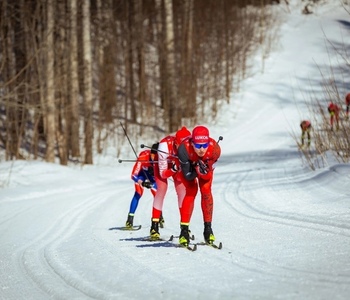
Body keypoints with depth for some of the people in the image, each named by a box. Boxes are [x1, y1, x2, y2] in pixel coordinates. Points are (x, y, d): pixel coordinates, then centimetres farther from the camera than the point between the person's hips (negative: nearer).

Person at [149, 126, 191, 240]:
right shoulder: (165, 146, -42)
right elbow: (163, 174, -33)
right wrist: (173, 170, -51)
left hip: (178, 163, 3)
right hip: (161, 163, -3)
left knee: (182, 189, -10)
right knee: (162, 188, -18)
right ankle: (154, 227, -17)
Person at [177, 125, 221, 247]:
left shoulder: (215, 149, -38)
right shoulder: (184, 149, -42)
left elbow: (208, 176, -26)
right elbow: (187, 176, -31)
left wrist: (204, 171, -48)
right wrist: (197, 170, -48)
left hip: (205, 164, 2)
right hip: (189, 165, -2)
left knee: (206, 190, -12)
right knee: (191, 191, -16)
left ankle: (208, 228, 0)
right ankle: (184, 230, -13)